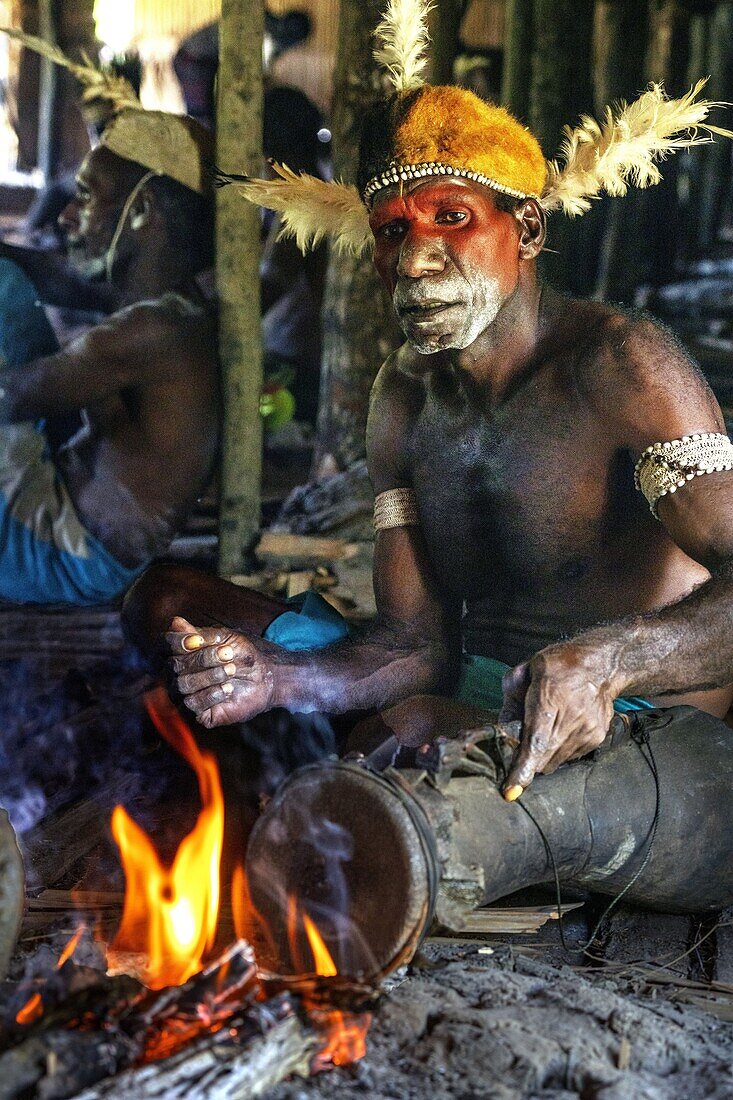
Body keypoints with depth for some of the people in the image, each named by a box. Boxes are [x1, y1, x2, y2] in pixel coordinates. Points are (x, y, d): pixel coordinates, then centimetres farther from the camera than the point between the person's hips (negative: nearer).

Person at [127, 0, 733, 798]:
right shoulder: (404, 400, 7)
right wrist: (277, 676, -19)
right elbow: (417, 645, 1)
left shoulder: (621, 366, -16)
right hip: (472, 698, 8)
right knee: (166, 600, 5)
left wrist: (604, 661, -45)